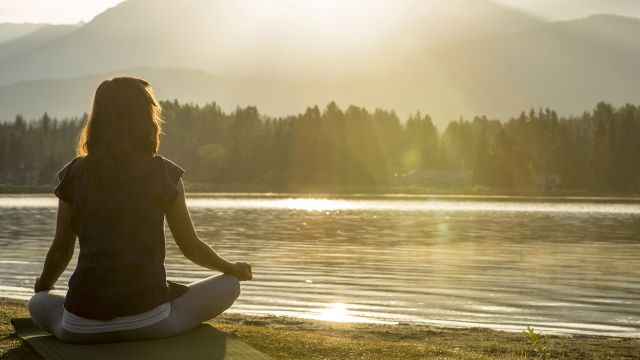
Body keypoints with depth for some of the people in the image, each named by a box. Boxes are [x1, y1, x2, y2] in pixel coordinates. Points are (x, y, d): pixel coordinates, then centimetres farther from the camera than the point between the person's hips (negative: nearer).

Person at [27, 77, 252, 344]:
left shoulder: (74, 174, 4)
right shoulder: (163, 174, -2)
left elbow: (61, 250, 11)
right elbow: (191, 247, 6)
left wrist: (42, 286, 33)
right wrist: (235, 269, 25)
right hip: (148, 319, -3)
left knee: (38, 303, 35)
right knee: (229, 285, 16)